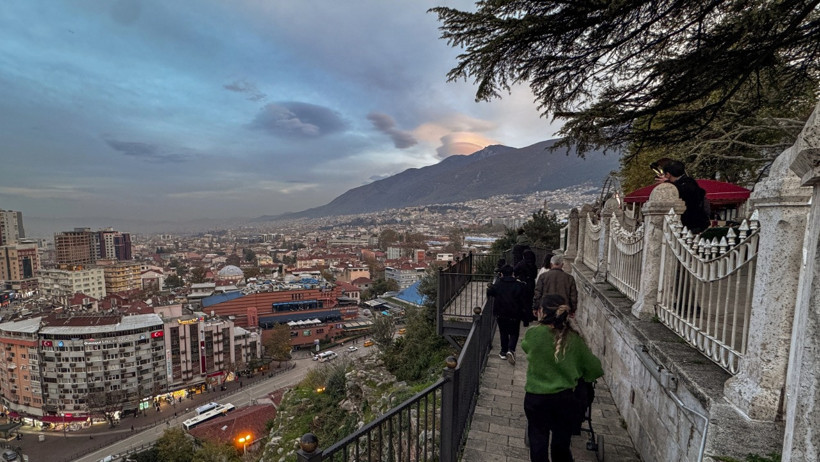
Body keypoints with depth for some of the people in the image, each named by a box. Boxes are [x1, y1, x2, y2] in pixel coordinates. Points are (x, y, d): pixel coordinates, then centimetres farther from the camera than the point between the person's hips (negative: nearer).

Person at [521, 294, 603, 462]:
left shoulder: (532, 334, -19)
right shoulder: (574, 339, -11)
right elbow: (595, 369, 0)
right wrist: (578, 375, 20)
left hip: (536, 398, -2)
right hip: (565, 399, 2)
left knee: (538, 443, 19)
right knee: (561, 445, 23)